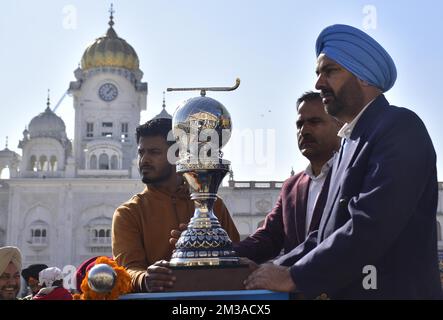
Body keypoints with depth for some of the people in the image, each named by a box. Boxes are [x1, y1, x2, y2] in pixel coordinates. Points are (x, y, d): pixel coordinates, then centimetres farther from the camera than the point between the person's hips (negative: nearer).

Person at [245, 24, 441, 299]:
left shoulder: (400, 127, -14)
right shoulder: (355, 140, 14)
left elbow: (369, 227, -24)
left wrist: (294, 277, -17)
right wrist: (275, 269, 0)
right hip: (345, 290, 8)